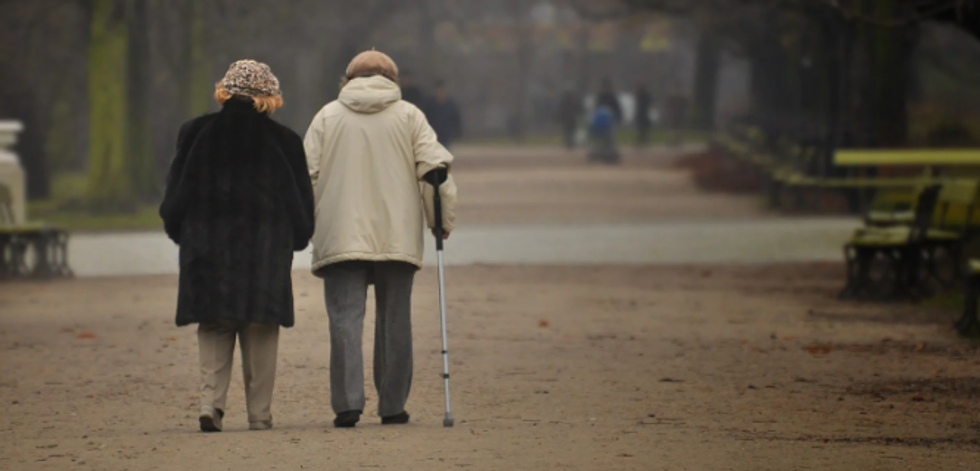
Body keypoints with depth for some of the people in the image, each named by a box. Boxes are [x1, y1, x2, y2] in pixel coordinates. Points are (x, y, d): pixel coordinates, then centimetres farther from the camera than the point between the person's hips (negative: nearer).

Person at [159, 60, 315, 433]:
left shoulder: (196, 135, -1)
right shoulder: (282, 141, -3)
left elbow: (176, 194, 4)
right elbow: (301, 202, 3)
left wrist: (181, 234, 18)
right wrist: (296, 238, 18)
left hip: (208, 247, 1)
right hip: (265, 251, -1)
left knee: (214, 328, 8)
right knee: (260, 333, 5)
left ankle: (211, 401, -9)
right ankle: (259, 413, 4)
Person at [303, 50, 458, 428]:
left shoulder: (327, 117, 7)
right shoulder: (409, 116, 7)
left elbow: (307, 174, 3)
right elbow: (435, 169, 0)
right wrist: (443, 222, 8)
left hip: (340, 238, -1)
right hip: (398, 237, 1)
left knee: (345, 318, -3)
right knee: (394, 319, 8)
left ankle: (347, 402, -15)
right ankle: (392, 405, 9)